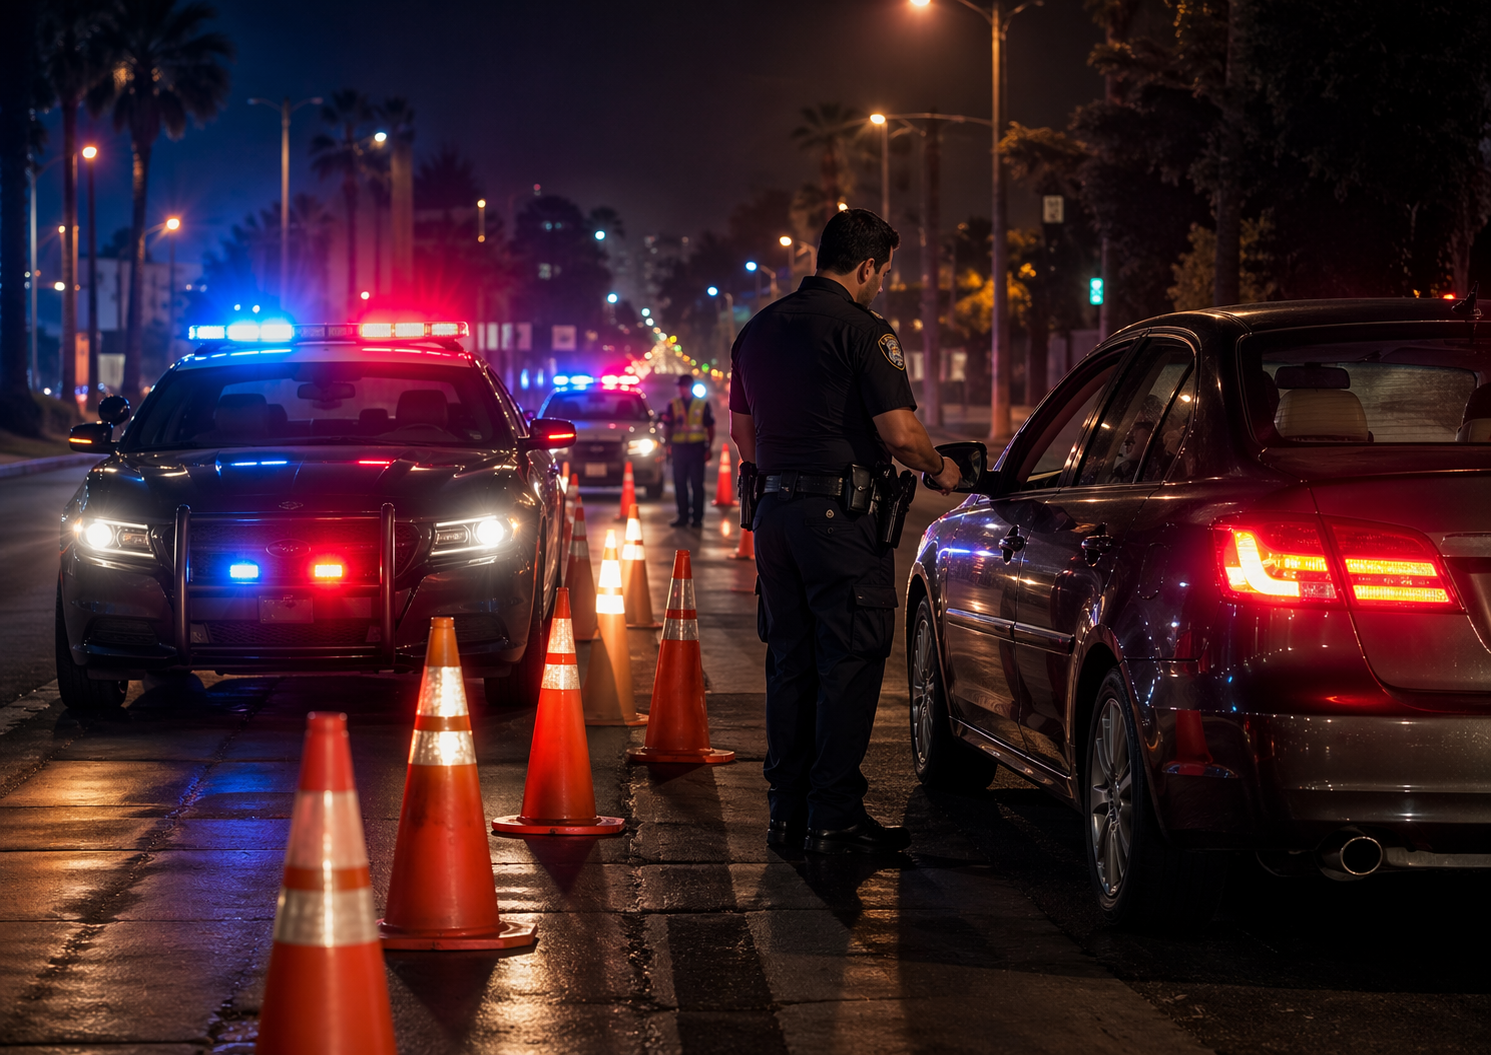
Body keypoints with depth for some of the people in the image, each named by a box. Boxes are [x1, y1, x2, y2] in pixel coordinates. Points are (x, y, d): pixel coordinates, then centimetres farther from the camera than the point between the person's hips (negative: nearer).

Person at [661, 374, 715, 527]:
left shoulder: (703, 404, 5)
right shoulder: (673, 405, 9)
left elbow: (710, 428, 7)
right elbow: (667, 427, 13)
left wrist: (709, 448, 1)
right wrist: (669, 444, 1)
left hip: (696, 449, -2)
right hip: (679, 448, 2)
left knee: (697, 484, -1)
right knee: (680, 484, 3)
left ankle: (697, 517, 2)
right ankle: (683, 516, 10)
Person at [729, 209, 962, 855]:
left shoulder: (759, 329, 14)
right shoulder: (861, 330, -11)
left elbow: (742, 432, 22)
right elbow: (900, 433, -16)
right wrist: (939, 470, 2)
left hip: (775, 510, 8)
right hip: (842, 514, -8)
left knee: (790, 662, 13)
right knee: (849, 663, -4)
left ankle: (787, 810, 15)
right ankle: (833, 818, -5)